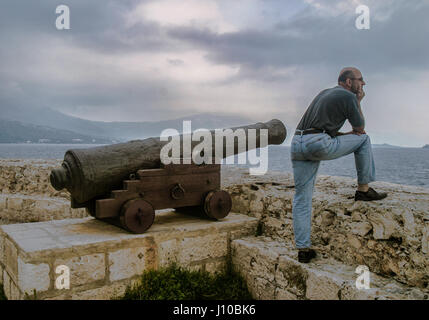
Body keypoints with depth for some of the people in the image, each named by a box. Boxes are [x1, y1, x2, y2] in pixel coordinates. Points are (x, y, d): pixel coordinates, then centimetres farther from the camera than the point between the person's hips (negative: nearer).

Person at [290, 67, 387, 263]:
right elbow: (360, 127, 14)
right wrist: (358, 102, 25)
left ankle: (303, 249, 11)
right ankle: (363, 189, 21)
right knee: (363, 139, 17)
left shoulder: (324, 93, 28)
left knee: (301, 199, 8)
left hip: (297, 143, 8)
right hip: (319, 144, -7)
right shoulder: (349, 97, 3)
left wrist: (344, 135, 21)